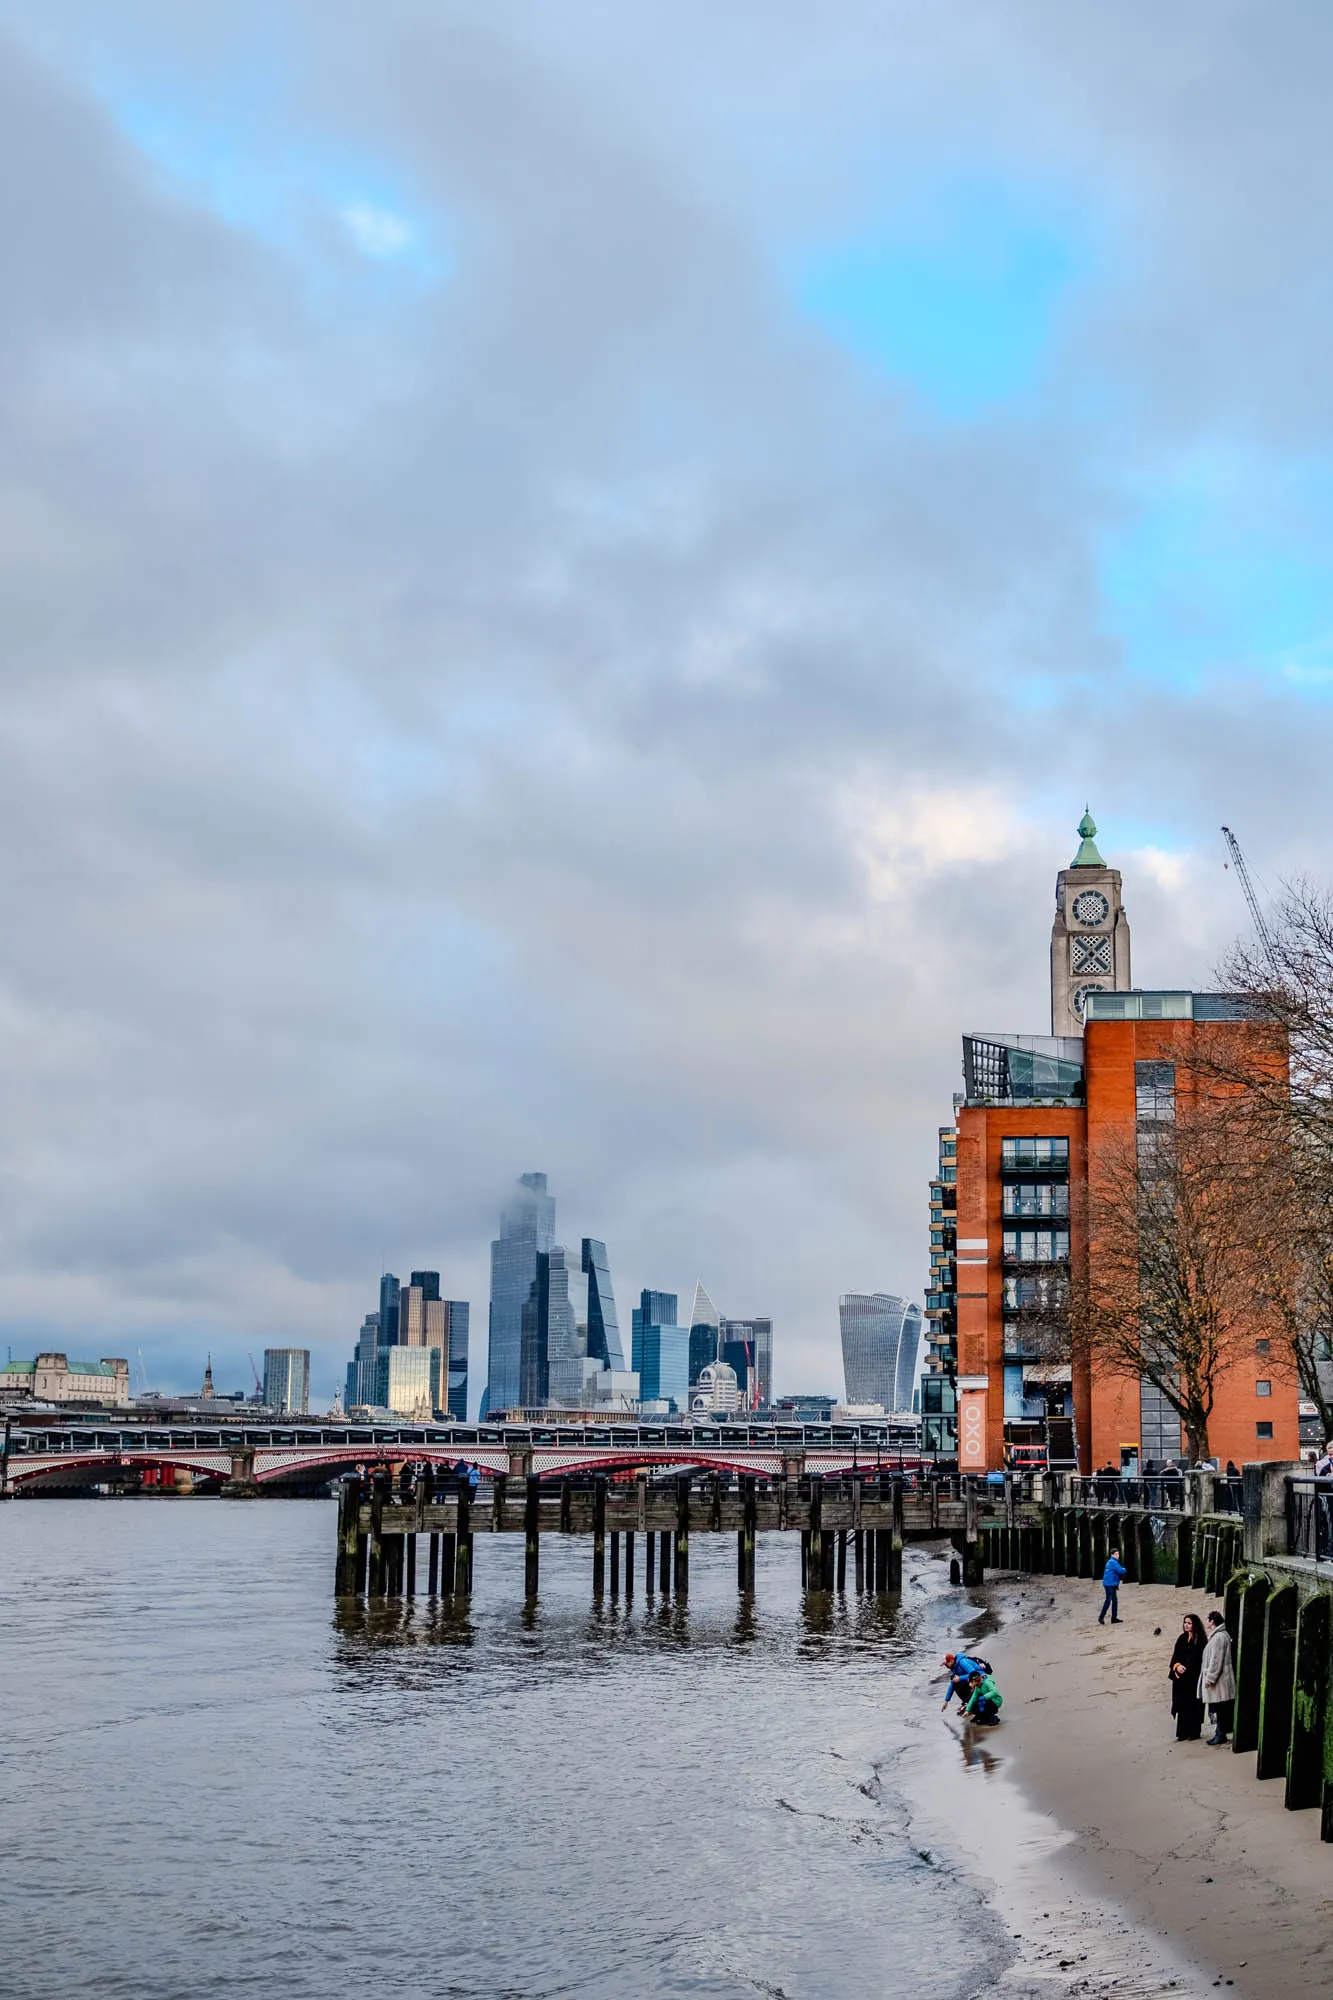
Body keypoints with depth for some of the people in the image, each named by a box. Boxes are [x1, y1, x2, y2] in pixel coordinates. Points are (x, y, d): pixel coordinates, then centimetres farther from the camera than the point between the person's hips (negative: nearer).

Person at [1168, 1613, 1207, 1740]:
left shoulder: (1200, 1641, -8)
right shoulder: (1182, 1639, 10)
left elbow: (1198, 1659, -12)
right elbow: (1175, 1656, 8)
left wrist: (1185, 1668, -15)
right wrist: (1177, 1666, -11)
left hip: (1193, 1678, -6)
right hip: (1180, 1678, 6)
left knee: (1192, 1705, -1)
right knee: (1181, 1705, 6)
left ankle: (1194, 1732, 8)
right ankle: (1183, 1733, 11)